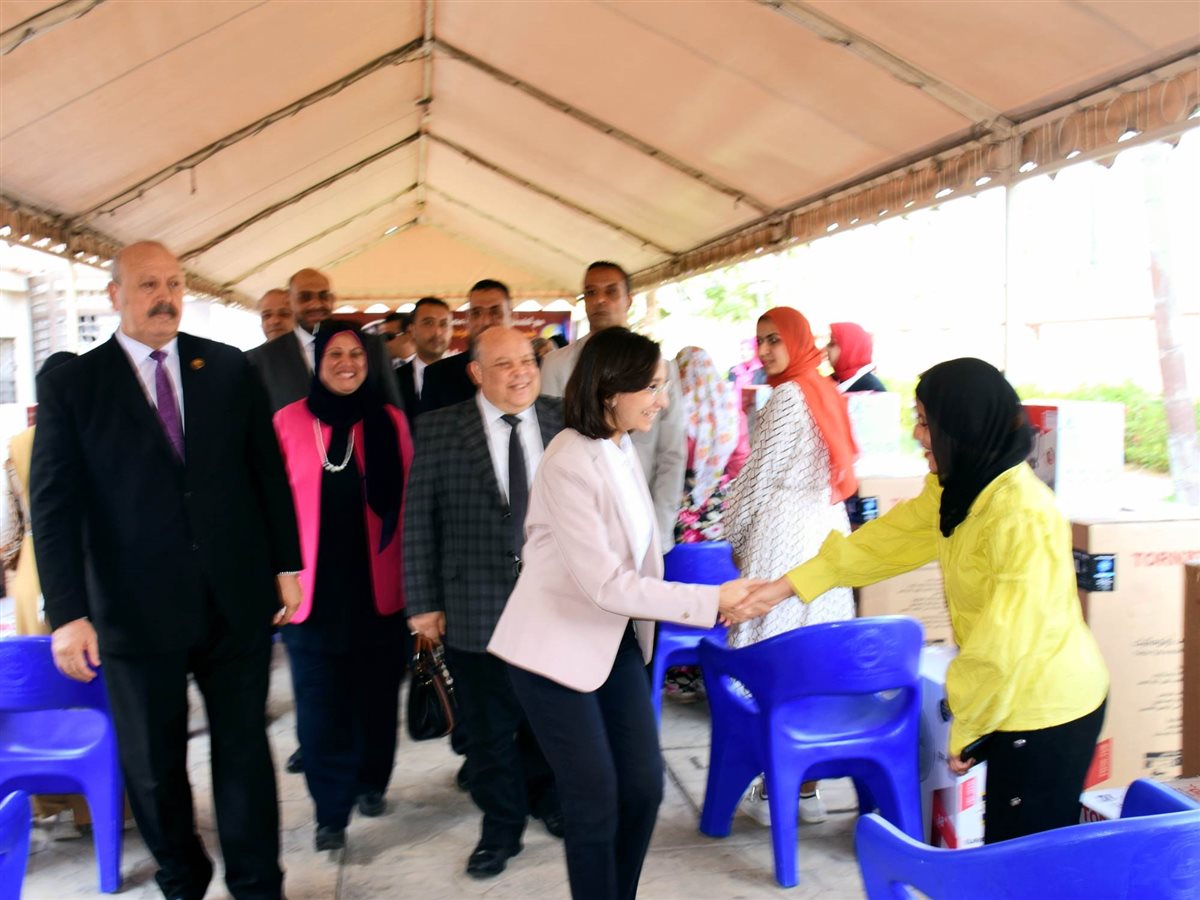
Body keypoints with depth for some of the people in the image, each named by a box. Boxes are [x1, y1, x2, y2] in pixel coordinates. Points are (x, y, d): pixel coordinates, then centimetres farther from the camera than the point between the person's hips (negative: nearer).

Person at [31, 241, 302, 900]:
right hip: (138, 612, -1)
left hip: (238, 599, 1)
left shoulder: (229, 368, 3)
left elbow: (268, 471, 5)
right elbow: (55, 505, -6)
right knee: (152, 765, 15)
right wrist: (68, 613, -12)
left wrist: (287, 563, 3)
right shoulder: (70, 384, -2)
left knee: (244, 747, 13)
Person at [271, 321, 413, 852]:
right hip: (315, 589, -1)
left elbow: (403, 501, 5)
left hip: (376, 586, 1)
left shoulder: (388, 422, 3)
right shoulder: (290, 421, 0)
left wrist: (409, 573, 2)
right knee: (321, 704, 3)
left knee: (376, 692, 12)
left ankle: (371, 782, 35)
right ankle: (331, 808, 18)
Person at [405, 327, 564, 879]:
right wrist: (423, 603, -4)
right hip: (475, 608, -1)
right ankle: (501, 828, 33)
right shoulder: (440, 430, -3)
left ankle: (548, 803, 43)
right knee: (489, 728, 12)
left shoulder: (566, 421, 1)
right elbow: (419, 521, -3)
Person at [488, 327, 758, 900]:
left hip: (617, 638, 7)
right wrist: (710, 600, -27)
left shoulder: (621, 447, 1)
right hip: (560, 647, -7)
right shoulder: (570, 463, -25)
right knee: (596, 802, 2)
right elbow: (605, 583, -28)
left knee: (644, 786, 10)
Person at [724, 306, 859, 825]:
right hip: (828, 530, 9)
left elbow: (760, 477, -9)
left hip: (783, 532, -9)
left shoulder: (787, 397, -11)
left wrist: (735, 538, 4)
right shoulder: (828, 393, 14)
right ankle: (807, 786, 19)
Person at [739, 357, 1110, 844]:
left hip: (1047, 711, -8)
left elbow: (1005, 643, -25)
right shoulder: (956, 491, 0)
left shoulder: (1023, 517, -27)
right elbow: (888, 538, 7)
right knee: (1005, 845, 20)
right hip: (1014, 699, 8)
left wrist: (963, 730, -13)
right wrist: (791, 583, 5)